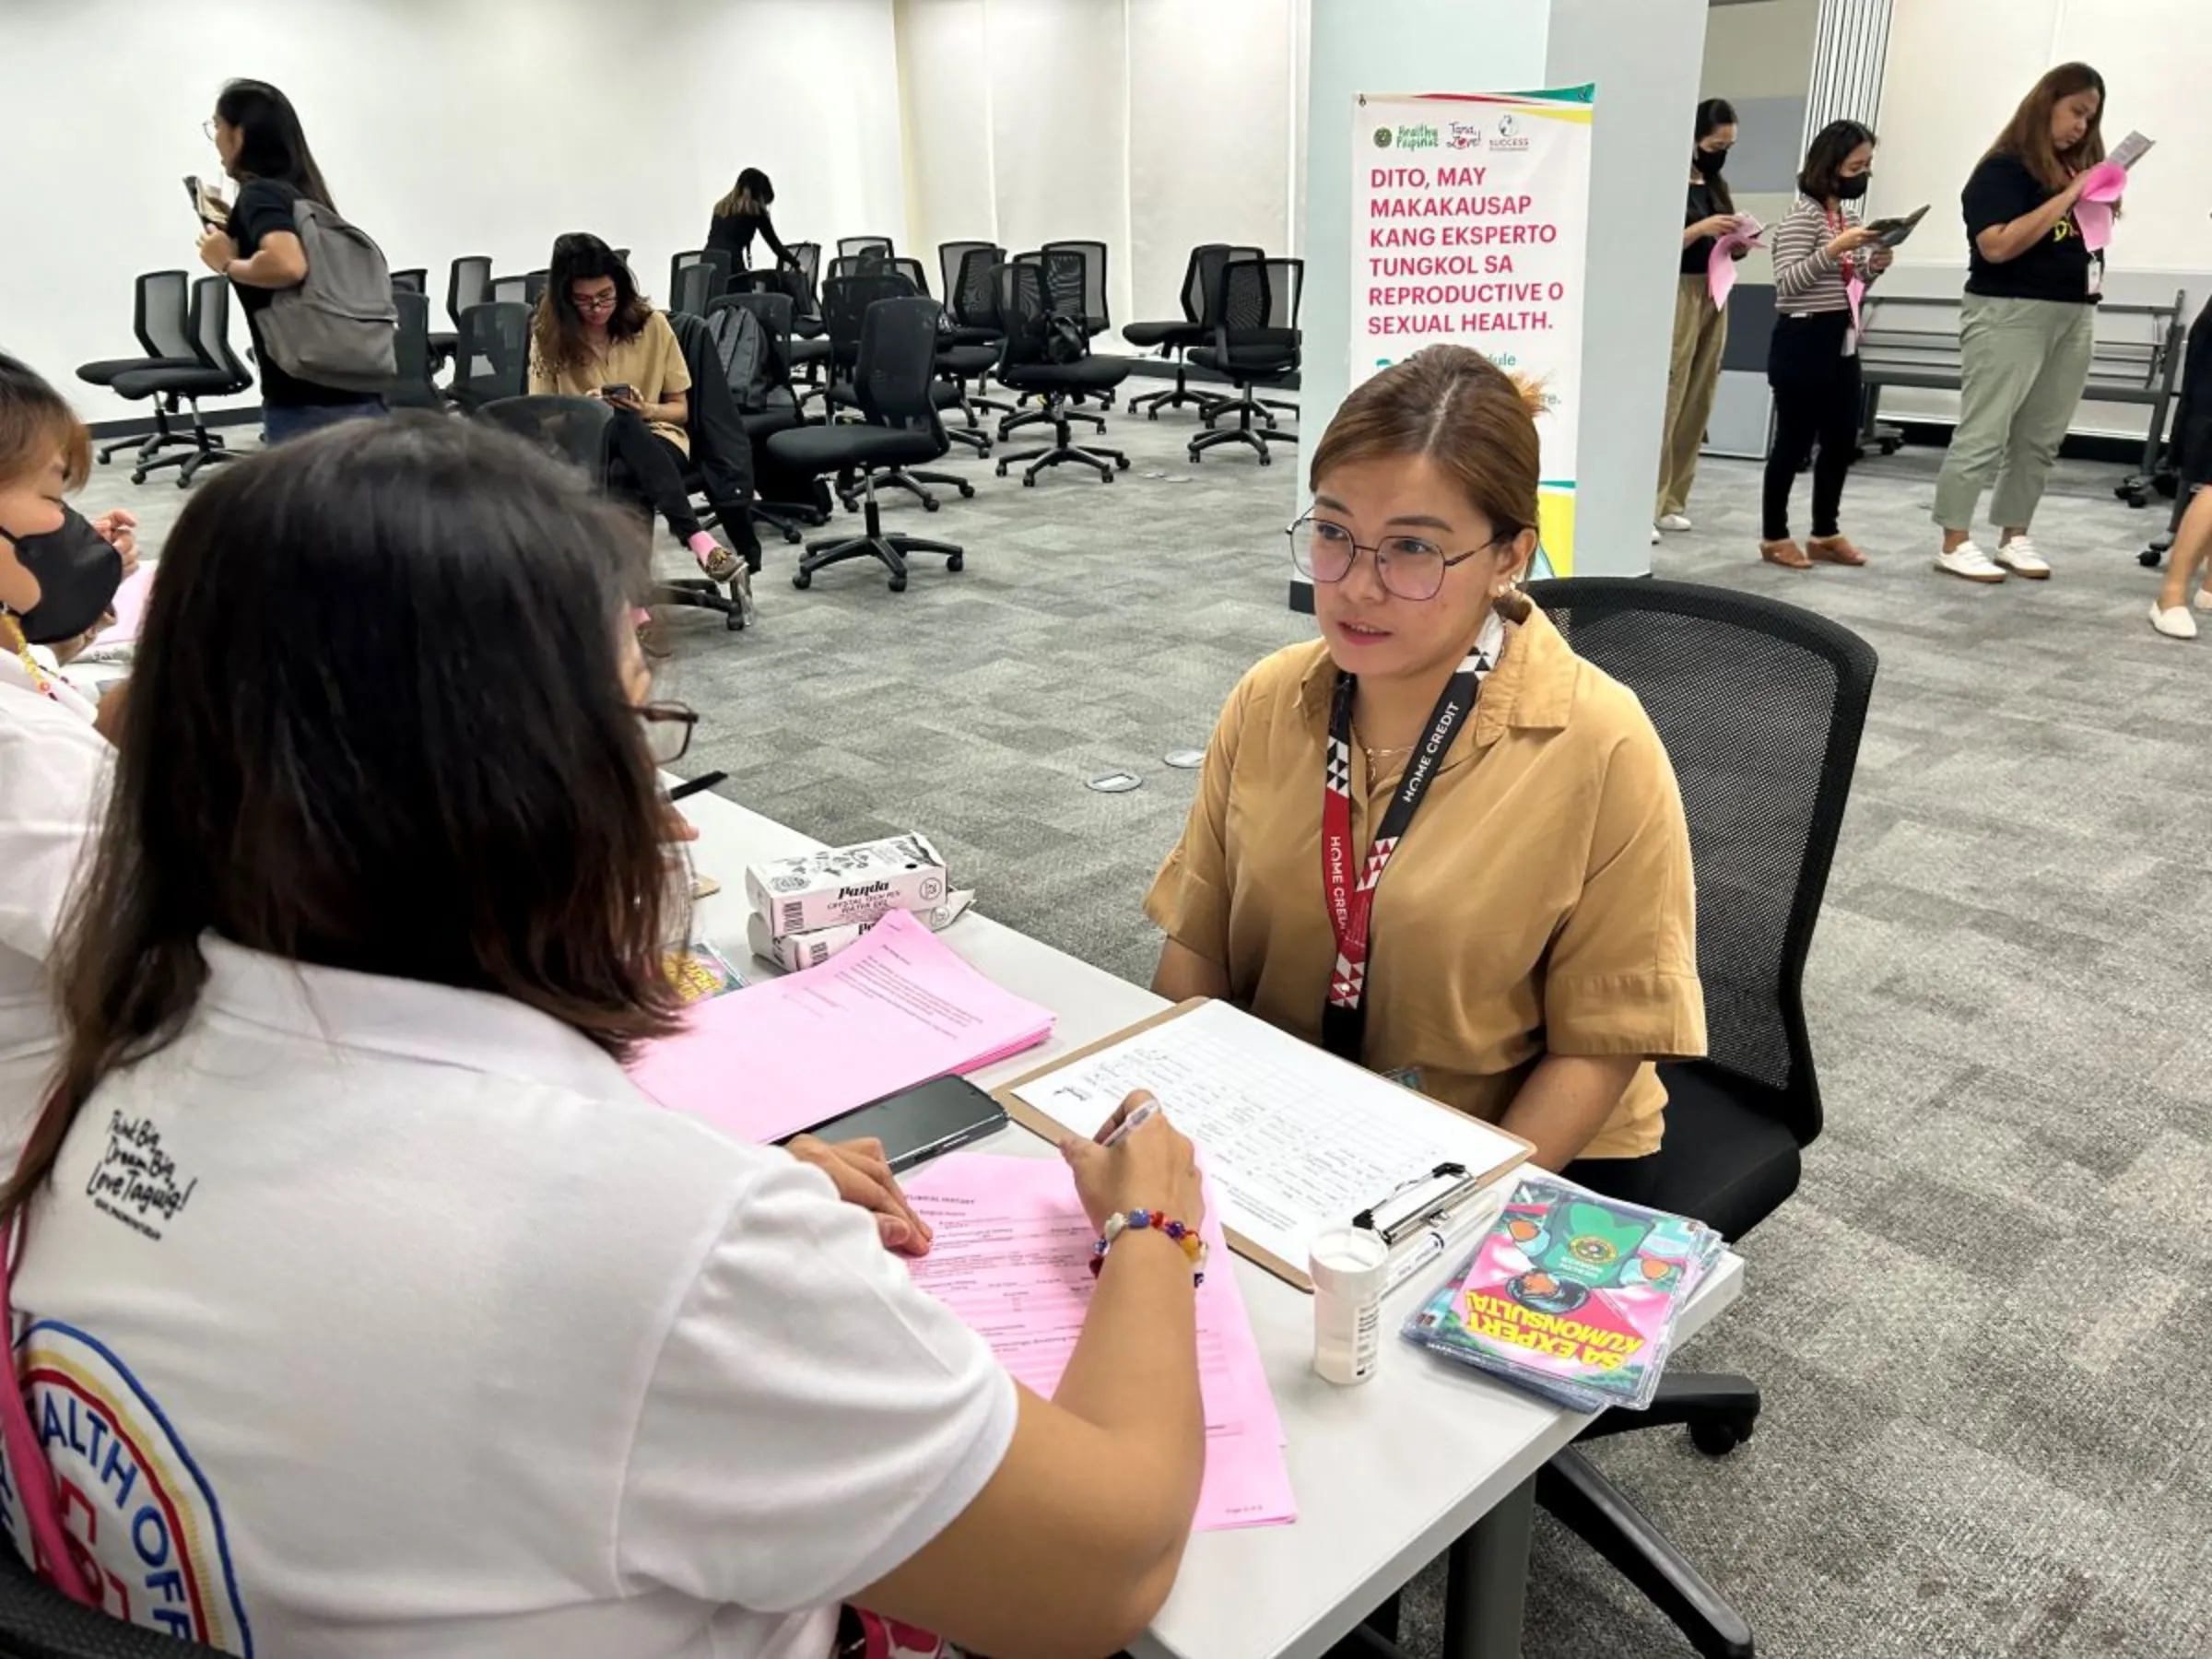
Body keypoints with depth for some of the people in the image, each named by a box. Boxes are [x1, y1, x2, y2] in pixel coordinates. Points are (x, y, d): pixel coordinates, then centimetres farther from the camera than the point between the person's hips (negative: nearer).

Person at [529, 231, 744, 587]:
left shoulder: (652, 324, 1)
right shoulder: (549, 337, 2)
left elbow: (680, 409, 7)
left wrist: (645, 410, -15)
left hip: (655, 437, 0)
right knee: (621, 422, -37)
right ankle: (695, 537, -48)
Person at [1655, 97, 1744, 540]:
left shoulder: (1717, 186, 16)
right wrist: (1701, 228, -19)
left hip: (1715, 296, 8)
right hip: (1677, 295, -8)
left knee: (1697, 404, 6)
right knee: (1664, 403, -12)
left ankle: (1672, 500, 11)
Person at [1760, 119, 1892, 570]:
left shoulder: (1848, 215, 16)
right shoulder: (1803, 214, -10)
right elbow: (1786, 282, -18)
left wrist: (1873, 266, 3)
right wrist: (1834, 249, -26)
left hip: (1841, 341, 9)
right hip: (1803, 340, -9)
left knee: (1842, 440, 10)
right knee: (1794, 441, -3)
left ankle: (1825, 533, 20)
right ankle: (1774, 536, 7)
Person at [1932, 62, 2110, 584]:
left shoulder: (2078, 167, 13)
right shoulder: (2003, 169, -7)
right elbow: (1997, 246, -18)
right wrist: (2065, 199, -17)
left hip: (2073, 317, 7)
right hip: (2009, 315, -7)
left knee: (2041, 439, 8)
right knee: (1983, 435, -5)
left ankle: (2014, 538, 16)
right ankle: (1955, 544, -2)